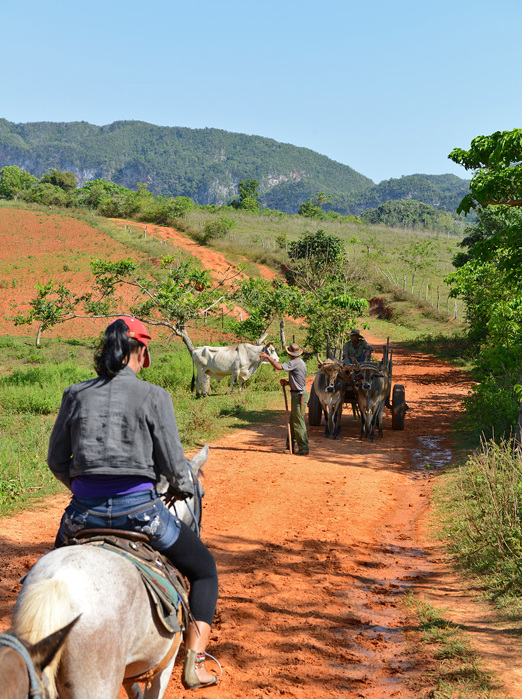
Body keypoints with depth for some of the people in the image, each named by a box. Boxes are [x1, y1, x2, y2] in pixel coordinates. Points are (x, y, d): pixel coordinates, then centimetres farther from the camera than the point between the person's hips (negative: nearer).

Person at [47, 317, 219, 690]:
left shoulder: (75, 394, 6)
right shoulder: (153, 396, -4)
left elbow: (57, 462, 11)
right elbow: (173, 463, -4)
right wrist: (188, 490, 17)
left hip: (84, 511, 4)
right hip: (139, 510, -3)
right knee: (205, 569, 18)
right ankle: (195, 664, 10)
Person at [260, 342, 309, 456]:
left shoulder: (296, 362, -17)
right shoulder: (299, 362, 15)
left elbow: (279, 367, -27)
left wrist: (268, 357, -19)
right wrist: (287, 383, 6)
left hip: (299, 395, -10)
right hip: (297, 394, 10)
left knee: (298, 423, -5)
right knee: (292, 421, 15)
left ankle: (304, 448, 1)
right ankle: (290, 446, 22)